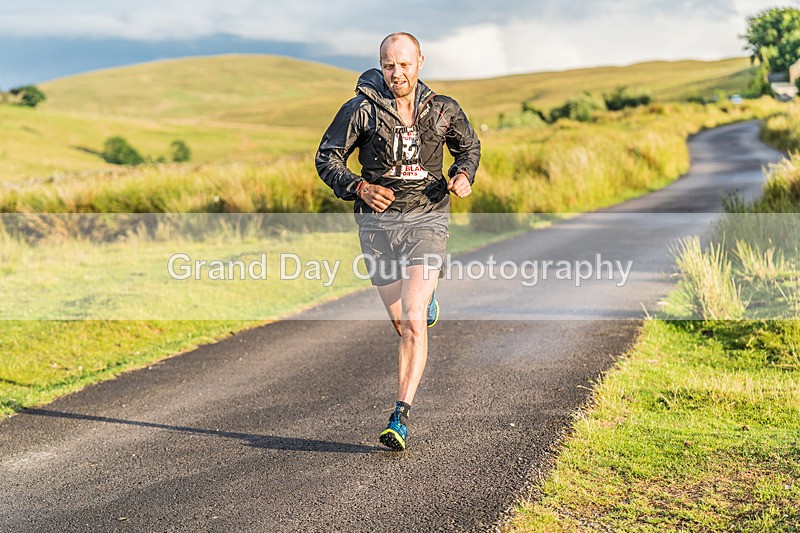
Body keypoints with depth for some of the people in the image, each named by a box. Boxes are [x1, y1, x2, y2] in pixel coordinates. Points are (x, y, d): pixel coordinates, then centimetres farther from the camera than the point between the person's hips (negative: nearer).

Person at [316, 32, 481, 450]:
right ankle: (425, 299, 47)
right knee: (402, 326, 11)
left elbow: (469, 146, 20)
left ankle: (400, 418, -15)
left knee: (413, 324, -16)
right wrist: (360, 188, -16)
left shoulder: (443, 110, 2)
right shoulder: (361, 110, -3)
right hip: (377, 223, 1)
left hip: (425, 222, -1)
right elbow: (326, 159, 1)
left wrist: (464, 176, -1)